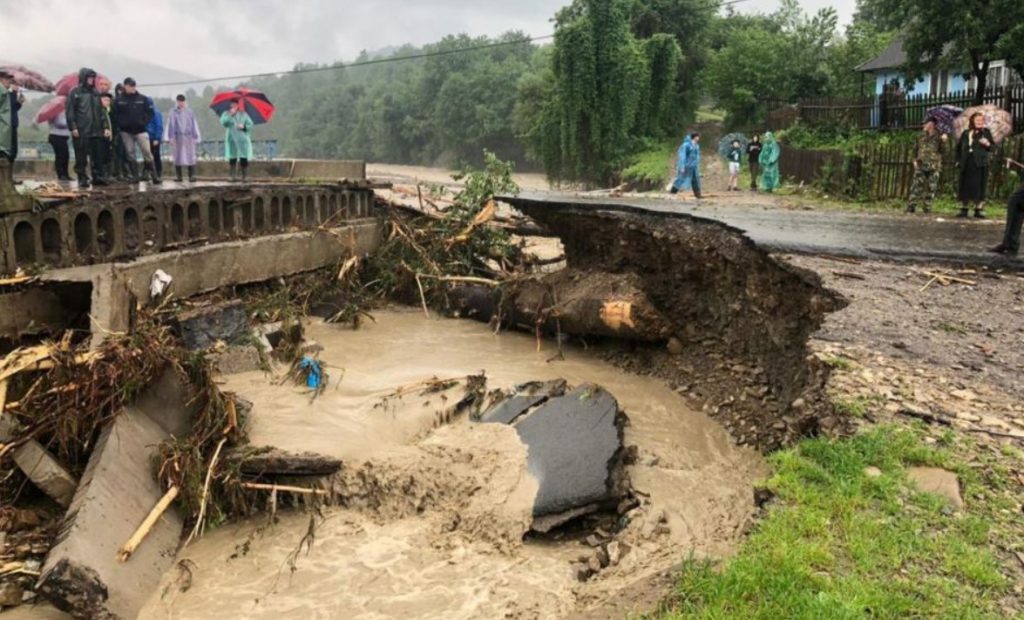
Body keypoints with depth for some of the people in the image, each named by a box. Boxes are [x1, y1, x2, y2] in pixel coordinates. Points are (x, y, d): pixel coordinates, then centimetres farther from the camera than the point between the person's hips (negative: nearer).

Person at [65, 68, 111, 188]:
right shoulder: (75, 92, -1)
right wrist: (73, 127, -12)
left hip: (96, 131, 5)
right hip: (81, 131, -5)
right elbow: (70, 111, -5)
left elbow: (101, 111, 16)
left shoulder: (95, 92, 15)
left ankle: (99, 176, 11)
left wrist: (106, 126, 8)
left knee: (98, 156, 5)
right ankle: (82, 178, 5)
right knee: (81, 157, 0)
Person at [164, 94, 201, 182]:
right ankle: (178, 176, 8)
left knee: (190, 157, -4)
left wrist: (196, 137, 6)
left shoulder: (190, 112, 6)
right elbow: (169, 124, 3)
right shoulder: (172, 112, 4)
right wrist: (168, 137, -1)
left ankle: (192, 176, -1)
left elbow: (194, 125, 8)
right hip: (177, 137, 0)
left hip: (188, 137, 0)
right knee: (178, 157, 3)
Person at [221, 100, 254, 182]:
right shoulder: (226, 113, 8)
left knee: (244, 160, -7)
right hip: (231, 139, 1)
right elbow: (223, 122, -10)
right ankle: (233, 176, 7)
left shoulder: (243, 114, 7)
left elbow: (250, 125, 5)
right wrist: (230, 115, -17)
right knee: (232, 159, 0)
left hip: (242, 139, -1)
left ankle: (244, 177, -2)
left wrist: (243, 127, -13)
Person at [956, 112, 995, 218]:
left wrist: (988, 144, -16)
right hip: (966, 164, 2)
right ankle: (964, 209, 10)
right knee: (965, 187, 2)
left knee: (979, 187, -3)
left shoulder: (986, 132, 7)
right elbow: (959, 148, 21)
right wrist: (958, 160, 11)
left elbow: (993, 148, 4)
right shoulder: (965, 134, 13)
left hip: (980, 164, -2)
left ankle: (979, 210, 2)